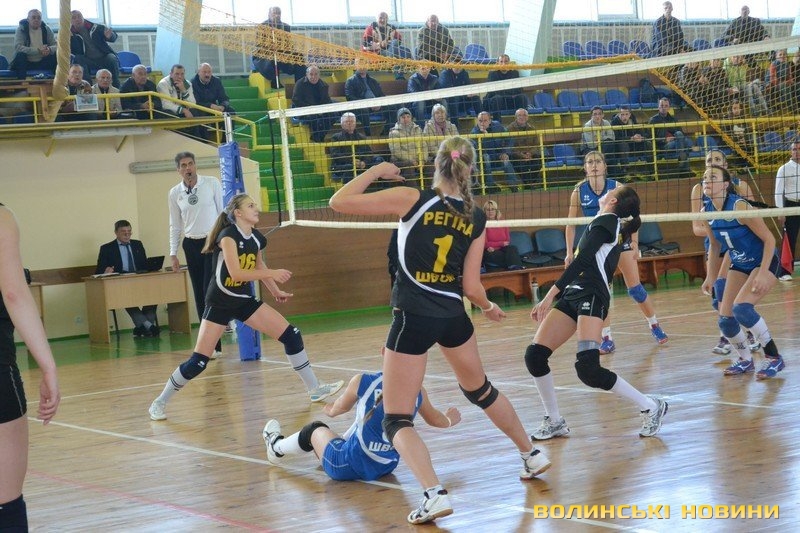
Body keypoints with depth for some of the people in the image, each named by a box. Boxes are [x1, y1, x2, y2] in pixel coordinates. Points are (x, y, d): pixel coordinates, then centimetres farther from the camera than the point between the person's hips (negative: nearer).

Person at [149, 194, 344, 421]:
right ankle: (159, 402, 8)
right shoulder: (228, 235, -19)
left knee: (292, 335, -2)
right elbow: (236, 273, -29)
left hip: (245, 300, 7)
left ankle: (315, 389, 8)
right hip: (220, 302, -7)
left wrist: (276, 291, 15)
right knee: (198, 361, -9)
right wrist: (272, 273, -27)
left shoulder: (257, 238, 3)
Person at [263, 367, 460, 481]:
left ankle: (277, 446, 55)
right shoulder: (418, 392, -8)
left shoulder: (362, 382, -15)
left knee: (314, 429, 26)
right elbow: (435, 420, 12)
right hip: (386, 468, 4)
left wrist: (330, 410, 31)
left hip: (346, 467, -4)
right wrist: (450, 419, 36)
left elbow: (339, 408, 6)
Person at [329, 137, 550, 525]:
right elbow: (471, 287, 1)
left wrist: (377, 170, 1)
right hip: (453, 317, 5)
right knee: (481, 390, 32)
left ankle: (434, 494, -18)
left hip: (413, 318, -5)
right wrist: (490, 309, 22)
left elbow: (339, 202, -12)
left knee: (396, 421, 2)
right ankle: (532, 455, 45)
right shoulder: (475, 218, 0)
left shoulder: (412, 199, -11)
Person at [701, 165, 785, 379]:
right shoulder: (707, 212, -6)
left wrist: (762, 274, -26)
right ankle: (745, 360, 23)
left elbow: (769, 239, -21)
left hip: (764, 263, -7)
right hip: (739, 266, 7)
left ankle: (774, 358, -11)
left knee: (741, 307, -27)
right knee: (725, 319, -2)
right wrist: (710, 277, 10)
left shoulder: (739, 206, -26)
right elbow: (715, 246, 12)